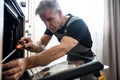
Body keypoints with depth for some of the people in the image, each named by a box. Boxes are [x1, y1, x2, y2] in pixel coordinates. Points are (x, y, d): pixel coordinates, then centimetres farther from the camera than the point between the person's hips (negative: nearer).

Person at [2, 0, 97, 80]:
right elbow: (41, 45, -13)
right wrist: (33, 46, -39)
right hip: (71, 61, 6)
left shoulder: (77, 23, -30)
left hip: (86, 63, -5)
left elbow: (62, 48, -47)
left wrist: (27, 62, -60)